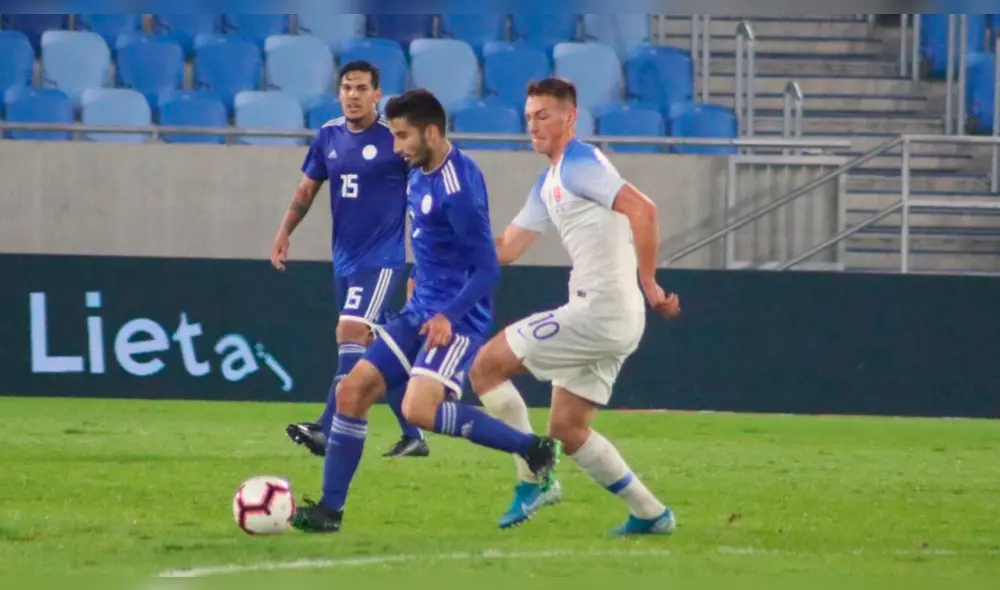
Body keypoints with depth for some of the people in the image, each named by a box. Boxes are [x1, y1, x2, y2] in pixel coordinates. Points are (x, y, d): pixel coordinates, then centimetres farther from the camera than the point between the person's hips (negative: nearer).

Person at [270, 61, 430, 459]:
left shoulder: (394, 138, -10)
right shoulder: (328, 136, 6)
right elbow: (308, 188, 16)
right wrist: (285, 233, 7)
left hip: (381, 258, -7)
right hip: (344, 259, 7)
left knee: (351, 333, -21)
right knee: (375, 347, 11)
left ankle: (327, 431, -27)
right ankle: (413, 436, 21)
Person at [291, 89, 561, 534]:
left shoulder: (458, 187, -21)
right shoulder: (419, 174, 7)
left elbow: (487, 269, -21)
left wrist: (448, 314, -28)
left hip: (455, 320, -9)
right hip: (420, 311, 9)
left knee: (419, 410, -26)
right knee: (352, 391, 2)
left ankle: (534, 451, -14)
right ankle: (329, 508, 9)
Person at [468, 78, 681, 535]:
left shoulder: (579, 165, -10)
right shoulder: (548, 184, 21)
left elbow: (642, 210, -23)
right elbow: (505, 249, 25)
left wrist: (648, 284, -23)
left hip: (600, 310, -10)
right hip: (609, 321, 10)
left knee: (486, 366, -6)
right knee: (567, 430, 15)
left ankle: (533, 479, -3)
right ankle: (650, 514, 18)